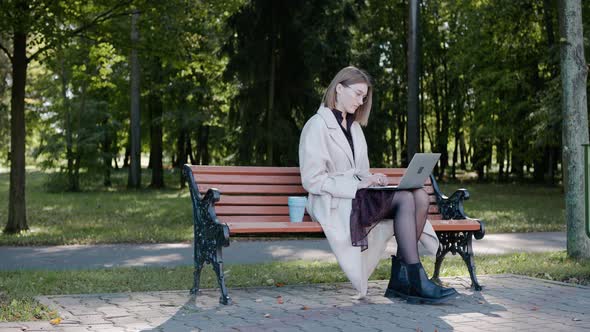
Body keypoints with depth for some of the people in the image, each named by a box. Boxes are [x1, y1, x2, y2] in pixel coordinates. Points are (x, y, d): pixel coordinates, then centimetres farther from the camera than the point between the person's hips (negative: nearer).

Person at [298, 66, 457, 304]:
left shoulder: (354, 127, 23)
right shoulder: (317, 126, -5)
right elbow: (312, 180, -13)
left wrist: (372, 179, 1)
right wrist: (358, 185, -18)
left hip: (359, 195, 8)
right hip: (333, 204, -8)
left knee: (420, 196, -19)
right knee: (405, 198, -28)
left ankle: (400, 278, -21)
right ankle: (417, 281, -27)